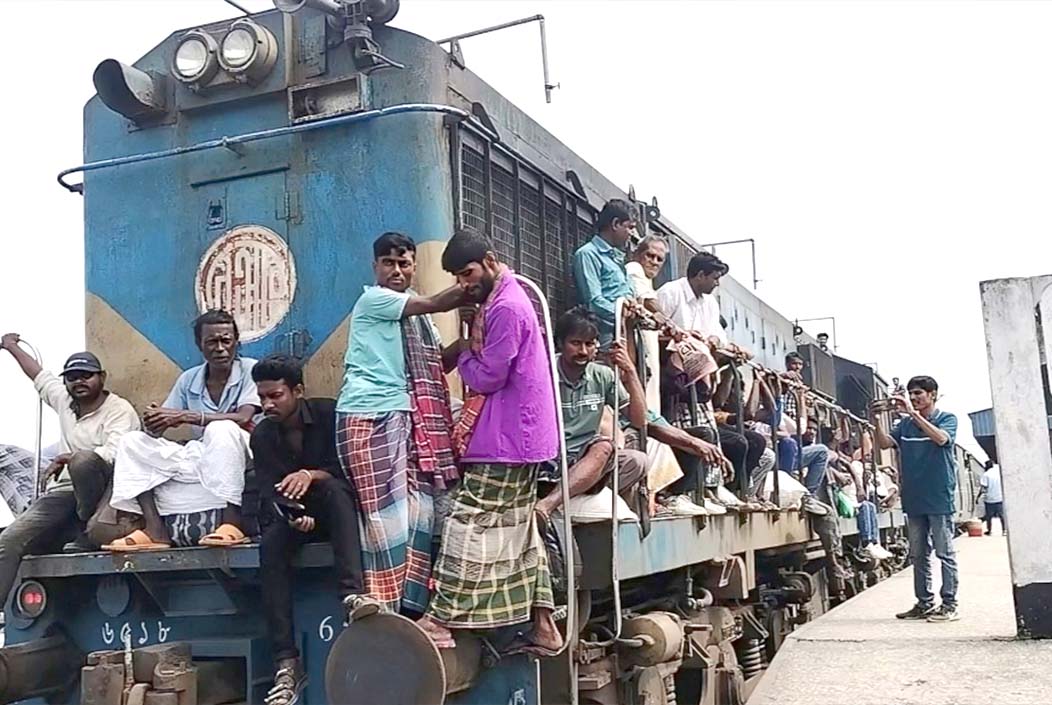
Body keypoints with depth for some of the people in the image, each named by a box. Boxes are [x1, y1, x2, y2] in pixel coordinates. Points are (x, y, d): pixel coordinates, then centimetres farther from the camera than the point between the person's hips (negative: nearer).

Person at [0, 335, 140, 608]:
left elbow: (115, 453, -21)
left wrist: (69, 457, -28)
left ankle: (91, 527, -16)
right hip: (63, 492, 7)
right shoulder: (64, 401, 17)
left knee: (83, 460, -38)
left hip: (103, 488, -6)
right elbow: (40, 376, 36)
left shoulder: (119, 410, -5)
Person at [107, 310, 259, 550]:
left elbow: (243, 418, -21)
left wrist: (186, 416, -24)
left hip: (238, 457, -6)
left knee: (221, 429, -36)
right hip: (199, 456, 6)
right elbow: (159, 427, 8)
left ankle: (232, 523, -37)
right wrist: (153, 424, -19)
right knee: (132, 442, -7)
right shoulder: (189, 379, 10)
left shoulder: (250, 370, -5)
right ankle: (155, 529, -22)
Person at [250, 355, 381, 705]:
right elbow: (269, 492, -8)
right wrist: (292, 517, -30)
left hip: (335, 509, -2)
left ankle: (352, 594, -53)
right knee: (271, 543, -31)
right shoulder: (262, 436, 0)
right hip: (290, 514, 2)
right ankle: (287, 664, -36)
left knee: (332, 488, -35)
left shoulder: (329, 414, -8)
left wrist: (313, 475, -32)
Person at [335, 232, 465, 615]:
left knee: (417, 508, 0)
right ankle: (386, 610, -5)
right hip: (371, 417, -8)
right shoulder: (372, 300, -1)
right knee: (387, 511, -10)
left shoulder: (414, 311, 24)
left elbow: (436, 361, 20)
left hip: (407, 418, 8)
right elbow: (435, 303, -12)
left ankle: (411, 606, 5)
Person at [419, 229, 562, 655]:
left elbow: (486, 378, -16)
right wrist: (474, 350, 2)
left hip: (504, 442, -11)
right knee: (517, 530, 12)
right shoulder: (504, 300, 17)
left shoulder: (506, 308, -17)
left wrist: (465, 353, 0)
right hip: (517, 438, 11)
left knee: (470, 525, -8)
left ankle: (440, 621, -4)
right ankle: (542, 626, 16)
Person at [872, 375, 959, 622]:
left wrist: (914, 413, -26)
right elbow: (885, 443, 1)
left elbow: (941, 438, -22)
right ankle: (924, 602, 17)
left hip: (939, 496, -5)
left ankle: (949, 604, 3)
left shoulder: (947, 419, -1)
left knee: (945, 552, -1)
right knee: (919, 554, 10)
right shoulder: (906, 424, 13)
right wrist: (878, 421, -16)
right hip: (914, 498, 5)